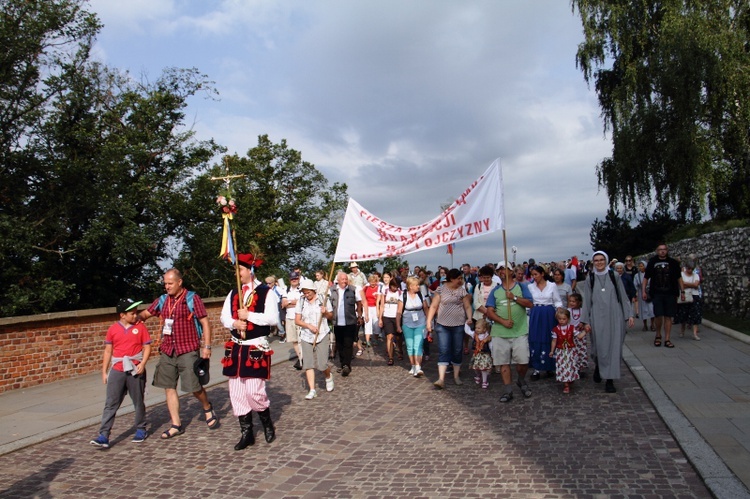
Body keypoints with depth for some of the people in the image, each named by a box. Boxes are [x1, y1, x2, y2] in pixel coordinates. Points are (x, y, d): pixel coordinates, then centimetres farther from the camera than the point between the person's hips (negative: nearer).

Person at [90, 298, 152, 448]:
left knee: (138, 402, 10)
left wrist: (142, 364, -14)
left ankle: (141, 430, 25)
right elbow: (108, 351, 8)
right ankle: (103, 436, 1)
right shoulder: (113, 329, 3)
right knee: (110, 404, 0)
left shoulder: (140, 327, 0)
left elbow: (147, 347, 0)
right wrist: (104, 371, 7)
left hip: (135, 370, -1)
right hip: (117, 371, 1)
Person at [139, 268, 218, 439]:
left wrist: (207, 346, -12)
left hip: (188, 350, -5)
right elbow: (145, 314, 17)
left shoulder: (192, 299, -6)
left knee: (194, 386, -4)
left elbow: (205, 322, -6)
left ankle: (208, 409, 26)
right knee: (169, 387, 7)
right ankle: (176, 425, 18)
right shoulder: (162, 300, 9)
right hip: (167, 351, 5)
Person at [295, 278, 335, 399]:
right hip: (306, 337, 2)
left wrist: (326, 312, -15)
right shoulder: (301, 302, 3)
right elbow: (297, 320, 2)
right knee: (308, 363, -2)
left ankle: (328, 377, 26)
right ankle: (312, 390, 7)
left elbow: (331, 316, 7)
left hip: (322, 336, -2)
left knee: (322, 364, -6)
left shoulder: (323, 299, 1)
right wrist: (309, 326, -13)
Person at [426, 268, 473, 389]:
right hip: (443, 325, -2)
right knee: (444, 351, -6)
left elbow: (467, 306, 3)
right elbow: (433, 306, 0)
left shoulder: (462, 290, 4)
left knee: (457, 351, 9)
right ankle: (441, 379, -9)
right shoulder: (441, 289, -2)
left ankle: (456, 376, 24)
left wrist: (469, 318, -15)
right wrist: (429, 321, -4)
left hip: (458, 325, 2)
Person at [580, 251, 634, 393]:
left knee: (613, 347, 1)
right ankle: (598, 367, 33)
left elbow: (623, 296, 5)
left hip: (614, 316, 0)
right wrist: (586, 321, 1)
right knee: (600, 346, 3)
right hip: (597, 317, 0)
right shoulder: (590, 279, 4)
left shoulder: (614, 276, 3)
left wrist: (629, 315, -1)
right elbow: (587, 301, 4)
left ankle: (610, 380, 8)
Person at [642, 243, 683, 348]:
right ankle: (658, 335, 19)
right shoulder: (652, 262, 4)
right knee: (658, 315, -6)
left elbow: (679, 278, 11)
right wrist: (643, 291, 1)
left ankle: (667, 340, 7)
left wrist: (682, 291, 5)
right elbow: (646, 278, 8)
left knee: (668, 316, 2)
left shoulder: (673, 263, 6)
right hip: (656, 293, -1)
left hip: (670, 293, 1)